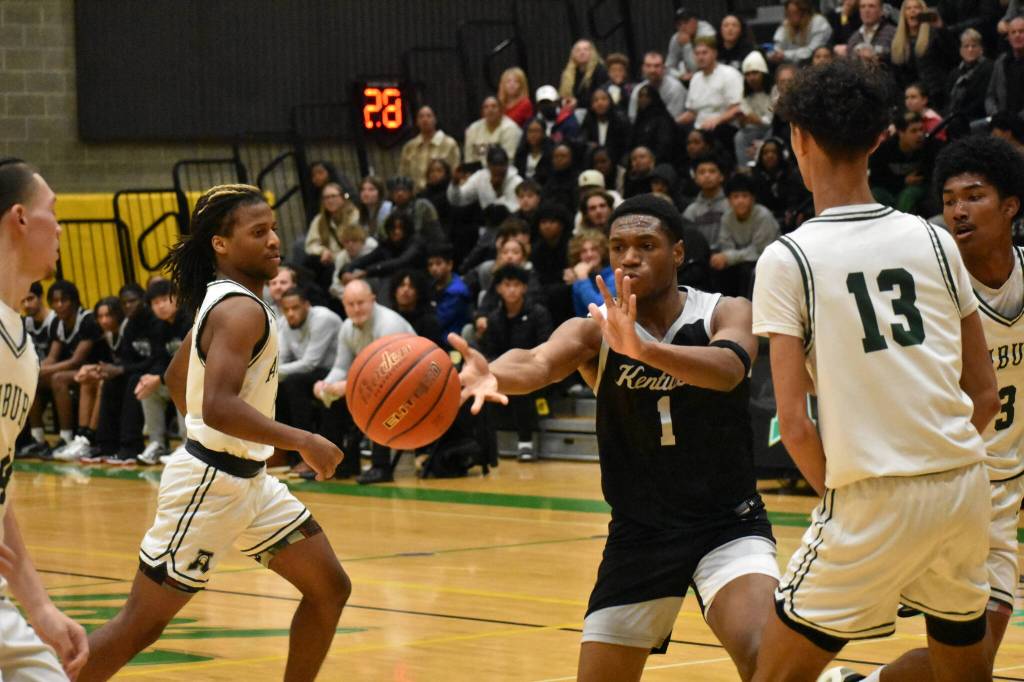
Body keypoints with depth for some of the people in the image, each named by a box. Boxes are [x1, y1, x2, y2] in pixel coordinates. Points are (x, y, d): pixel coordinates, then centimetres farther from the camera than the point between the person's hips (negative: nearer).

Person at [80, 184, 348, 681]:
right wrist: (303, 443, -28)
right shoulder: (242, 311, -19)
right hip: (211, 484, -10)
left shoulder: (222, 300, 11)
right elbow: (218, 406, -32)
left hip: (248, 480, 10)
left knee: (330, 588, 10)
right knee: (141, 625, -6)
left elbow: (177, 378, 24)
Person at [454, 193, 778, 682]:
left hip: (727, 525, -2)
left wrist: (641, 348, -50)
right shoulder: (595, 331, -6)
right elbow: (539, 363, -28)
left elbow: (728, 369, -32)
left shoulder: (725, 314, -8)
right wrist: (493, 374, -53)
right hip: (638, 533, 3)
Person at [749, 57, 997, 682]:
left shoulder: (788, 259, -5)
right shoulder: (934, 240, 7)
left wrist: (836, 492, 6)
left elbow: (794, 422, -9)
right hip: (966, 484, 5)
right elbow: (986, 395, 10)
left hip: (874, 495, -5)